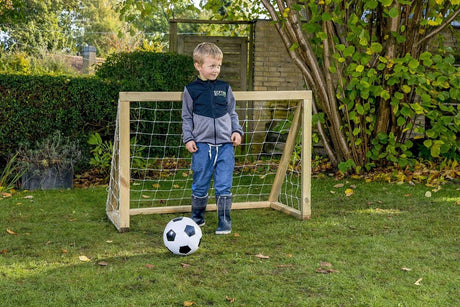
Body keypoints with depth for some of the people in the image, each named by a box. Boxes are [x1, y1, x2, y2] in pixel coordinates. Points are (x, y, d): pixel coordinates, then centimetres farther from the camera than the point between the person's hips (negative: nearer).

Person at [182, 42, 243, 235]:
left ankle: (224, 221, 7)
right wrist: (188, 138, -2)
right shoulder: (191, 90, 2)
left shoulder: (224, 88, 9)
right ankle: (197, 217, 25)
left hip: (225, 144, 1)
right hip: (202, 144, -1)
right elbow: (187, 117, 8)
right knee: (200, 185, 7)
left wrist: (237, 131, 3)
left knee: (224, 186, -2)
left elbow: (232, 113, 17)